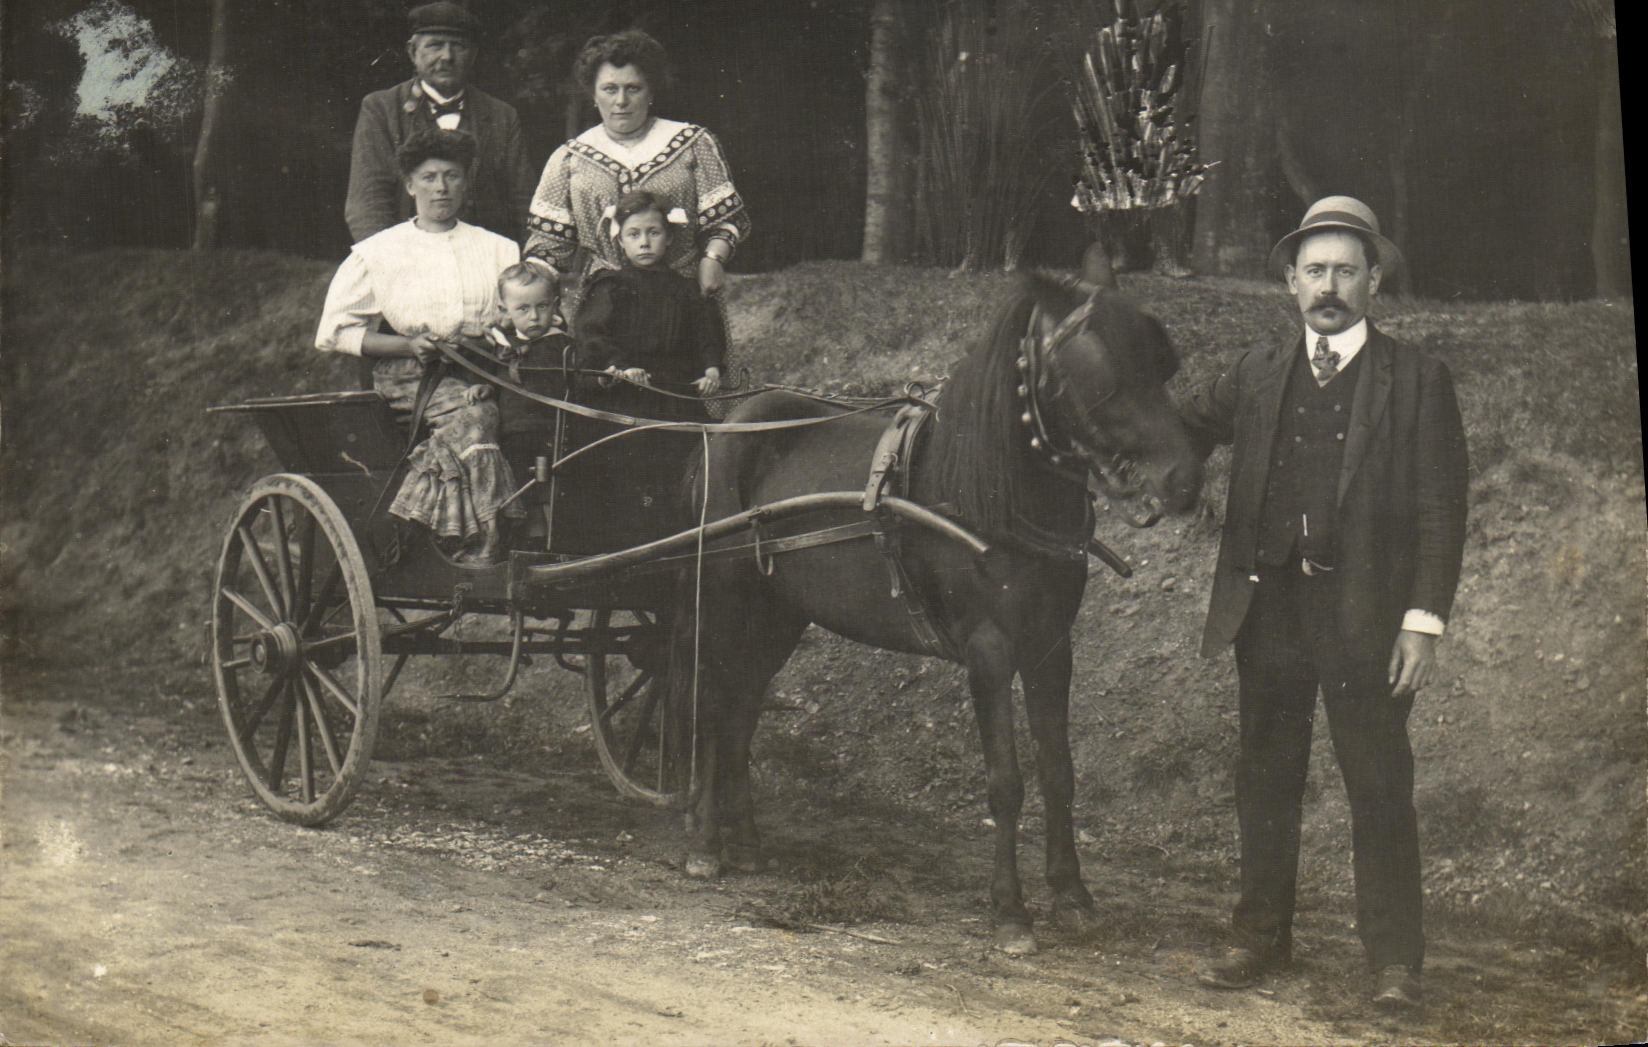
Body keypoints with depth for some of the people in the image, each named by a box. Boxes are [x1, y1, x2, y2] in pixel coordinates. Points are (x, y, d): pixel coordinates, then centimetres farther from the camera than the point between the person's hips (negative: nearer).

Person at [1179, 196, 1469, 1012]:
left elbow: (1441, 510, -2)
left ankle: (1393, 960, 9)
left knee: (1379, 788, 0)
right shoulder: (1256, 377, 12)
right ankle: (1261, 938, 23)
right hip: (1269, 606, 4)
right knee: (1264, 779, 11)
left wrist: (1424, 619, -10)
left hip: (1366, 611, -3)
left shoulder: (1417, 381, 2)